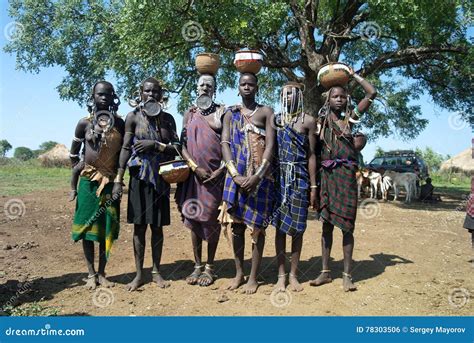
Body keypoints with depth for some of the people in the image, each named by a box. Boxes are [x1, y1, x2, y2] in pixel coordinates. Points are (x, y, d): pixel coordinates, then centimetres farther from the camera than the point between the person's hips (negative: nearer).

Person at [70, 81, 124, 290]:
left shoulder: (120, 124, 2)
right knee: (88, 226, 4)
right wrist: (76, 171, 4)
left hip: (110, 182, 1)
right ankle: (91, 273, 17)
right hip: (88, 181, -1)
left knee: (107, 228, 5)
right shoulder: (85, 123, 0)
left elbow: (123, 151, 7)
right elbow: (73, 153, 8)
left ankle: (102, 273, 18)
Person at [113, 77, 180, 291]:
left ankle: (156, 271, 20)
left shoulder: (167, 118, 7)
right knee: (139, 226, 2)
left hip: (161, 177, 2)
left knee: (157, 226, 8)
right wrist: (119, 179, -8)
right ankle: (139, 274, 13)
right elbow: (126, 148, -3)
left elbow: (176, 148, 2)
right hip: (140, 177, -2)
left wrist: (155, 144, -14)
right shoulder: (133, 117, 1)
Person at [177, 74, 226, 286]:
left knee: (212, 219, 1)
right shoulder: (190, 113, 11)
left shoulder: (221, 111, 5)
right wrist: (195, 167, -10)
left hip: (216, 173, -2)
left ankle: (210, 267, 14)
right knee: (194, 218, 5)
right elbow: (182, 144, 5)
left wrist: (221, 169, -11)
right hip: (194, 173, 2)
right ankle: (197, 266, 18)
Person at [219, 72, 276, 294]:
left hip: (260, 176, -2)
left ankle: (253, 276, 11)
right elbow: (225, 144, 2)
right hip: (236, 175, 2)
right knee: (236, 224, 5)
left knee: (257, 225, 1)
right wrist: (235, 175, -13)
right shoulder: (230, 114, 12)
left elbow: (270, 145, -5)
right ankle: (239, 273, 18)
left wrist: (257, 176, -16)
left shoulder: (266, 112, 5)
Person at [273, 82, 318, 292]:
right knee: (280, 225, 2)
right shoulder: (275, 120, 10)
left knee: (297, 227, 2)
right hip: (279, 178, 2)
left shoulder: (308, 121, 5)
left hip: (300, 179, -1)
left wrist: (313, 186, -2)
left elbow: (311, 155, 3)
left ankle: (293, 275, 14)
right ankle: (281, 275, 11)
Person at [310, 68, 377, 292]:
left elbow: (372, 93, 4)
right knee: (326, 223, 6)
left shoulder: (350, 117, 8)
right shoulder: (322, 121, 10)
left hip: (346, 173, -1)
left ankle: (347, 275, 6)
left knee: (346, 224, -2)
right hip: (326, 173, 2)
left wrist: (353, 75, 8)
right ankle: (325, 272, 14)